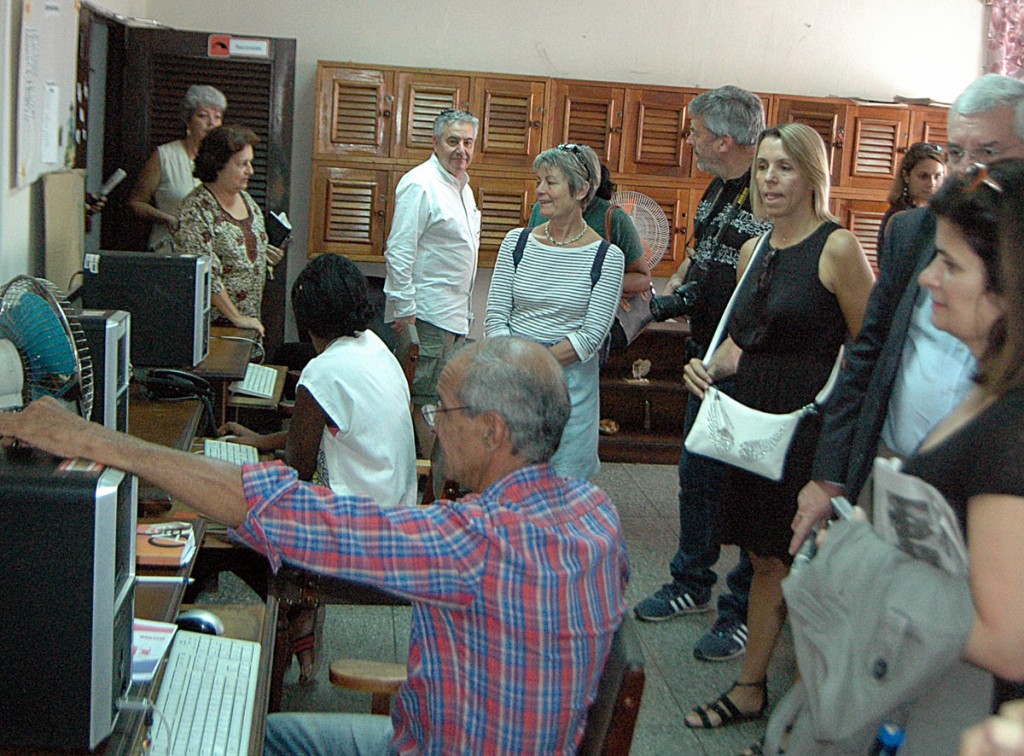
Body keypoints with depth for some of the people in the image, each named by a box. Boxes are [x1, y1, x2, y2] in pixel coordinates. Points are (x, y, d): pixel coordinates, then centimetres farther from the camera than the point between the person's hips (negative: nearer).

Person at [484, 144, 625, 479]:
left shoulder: (606, 256, -4)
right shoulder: (517, 241, 4)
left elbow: (592, 335, -9)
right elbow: (495, 316, 2)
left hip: (570, 379, -2)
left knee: (561, 475, 4)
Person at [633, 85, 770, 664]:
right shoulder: (720, 190, 11)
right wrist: (674, 286, 10)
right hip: (707, 357, 9)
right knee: (697, 474, 19)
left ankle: (746, 611, 17)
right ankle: (693, 584, 36)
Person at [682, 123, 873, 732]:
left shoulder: (838, 247, -11)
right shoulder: (754, 250, 11)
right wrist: (711, 366, 1)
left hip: (812, 429, -7)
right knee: (766, 561, 17)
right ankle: (750, 689, 29)